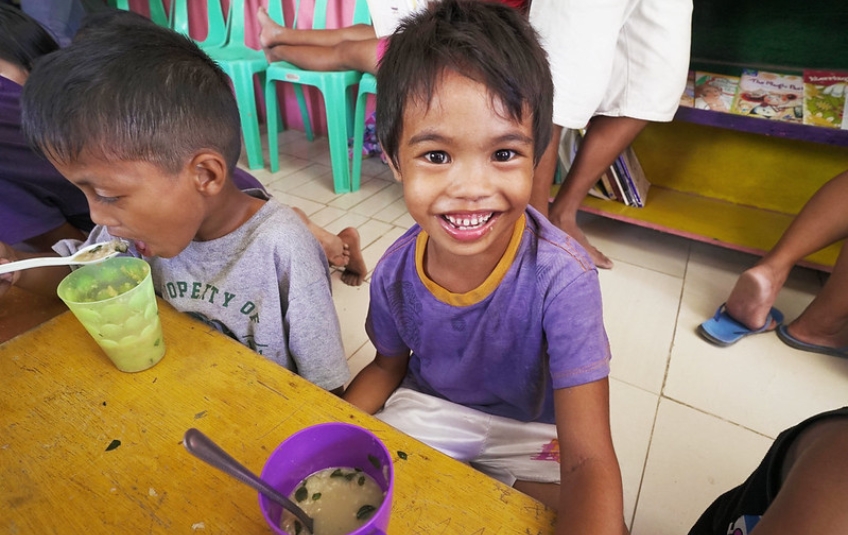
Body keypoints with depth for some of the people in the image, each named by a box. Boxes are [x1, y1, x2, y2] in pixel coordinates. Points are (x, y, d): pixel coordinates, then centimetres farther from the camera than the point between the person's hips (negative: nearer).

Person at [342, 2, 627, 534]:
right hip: (426, 407, 2)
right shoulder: (394, 273, -21)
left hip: (532, 426, -1)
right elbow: (388, 366, 0)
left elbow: (589, 461, -31)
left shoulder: (562, 277, -32)